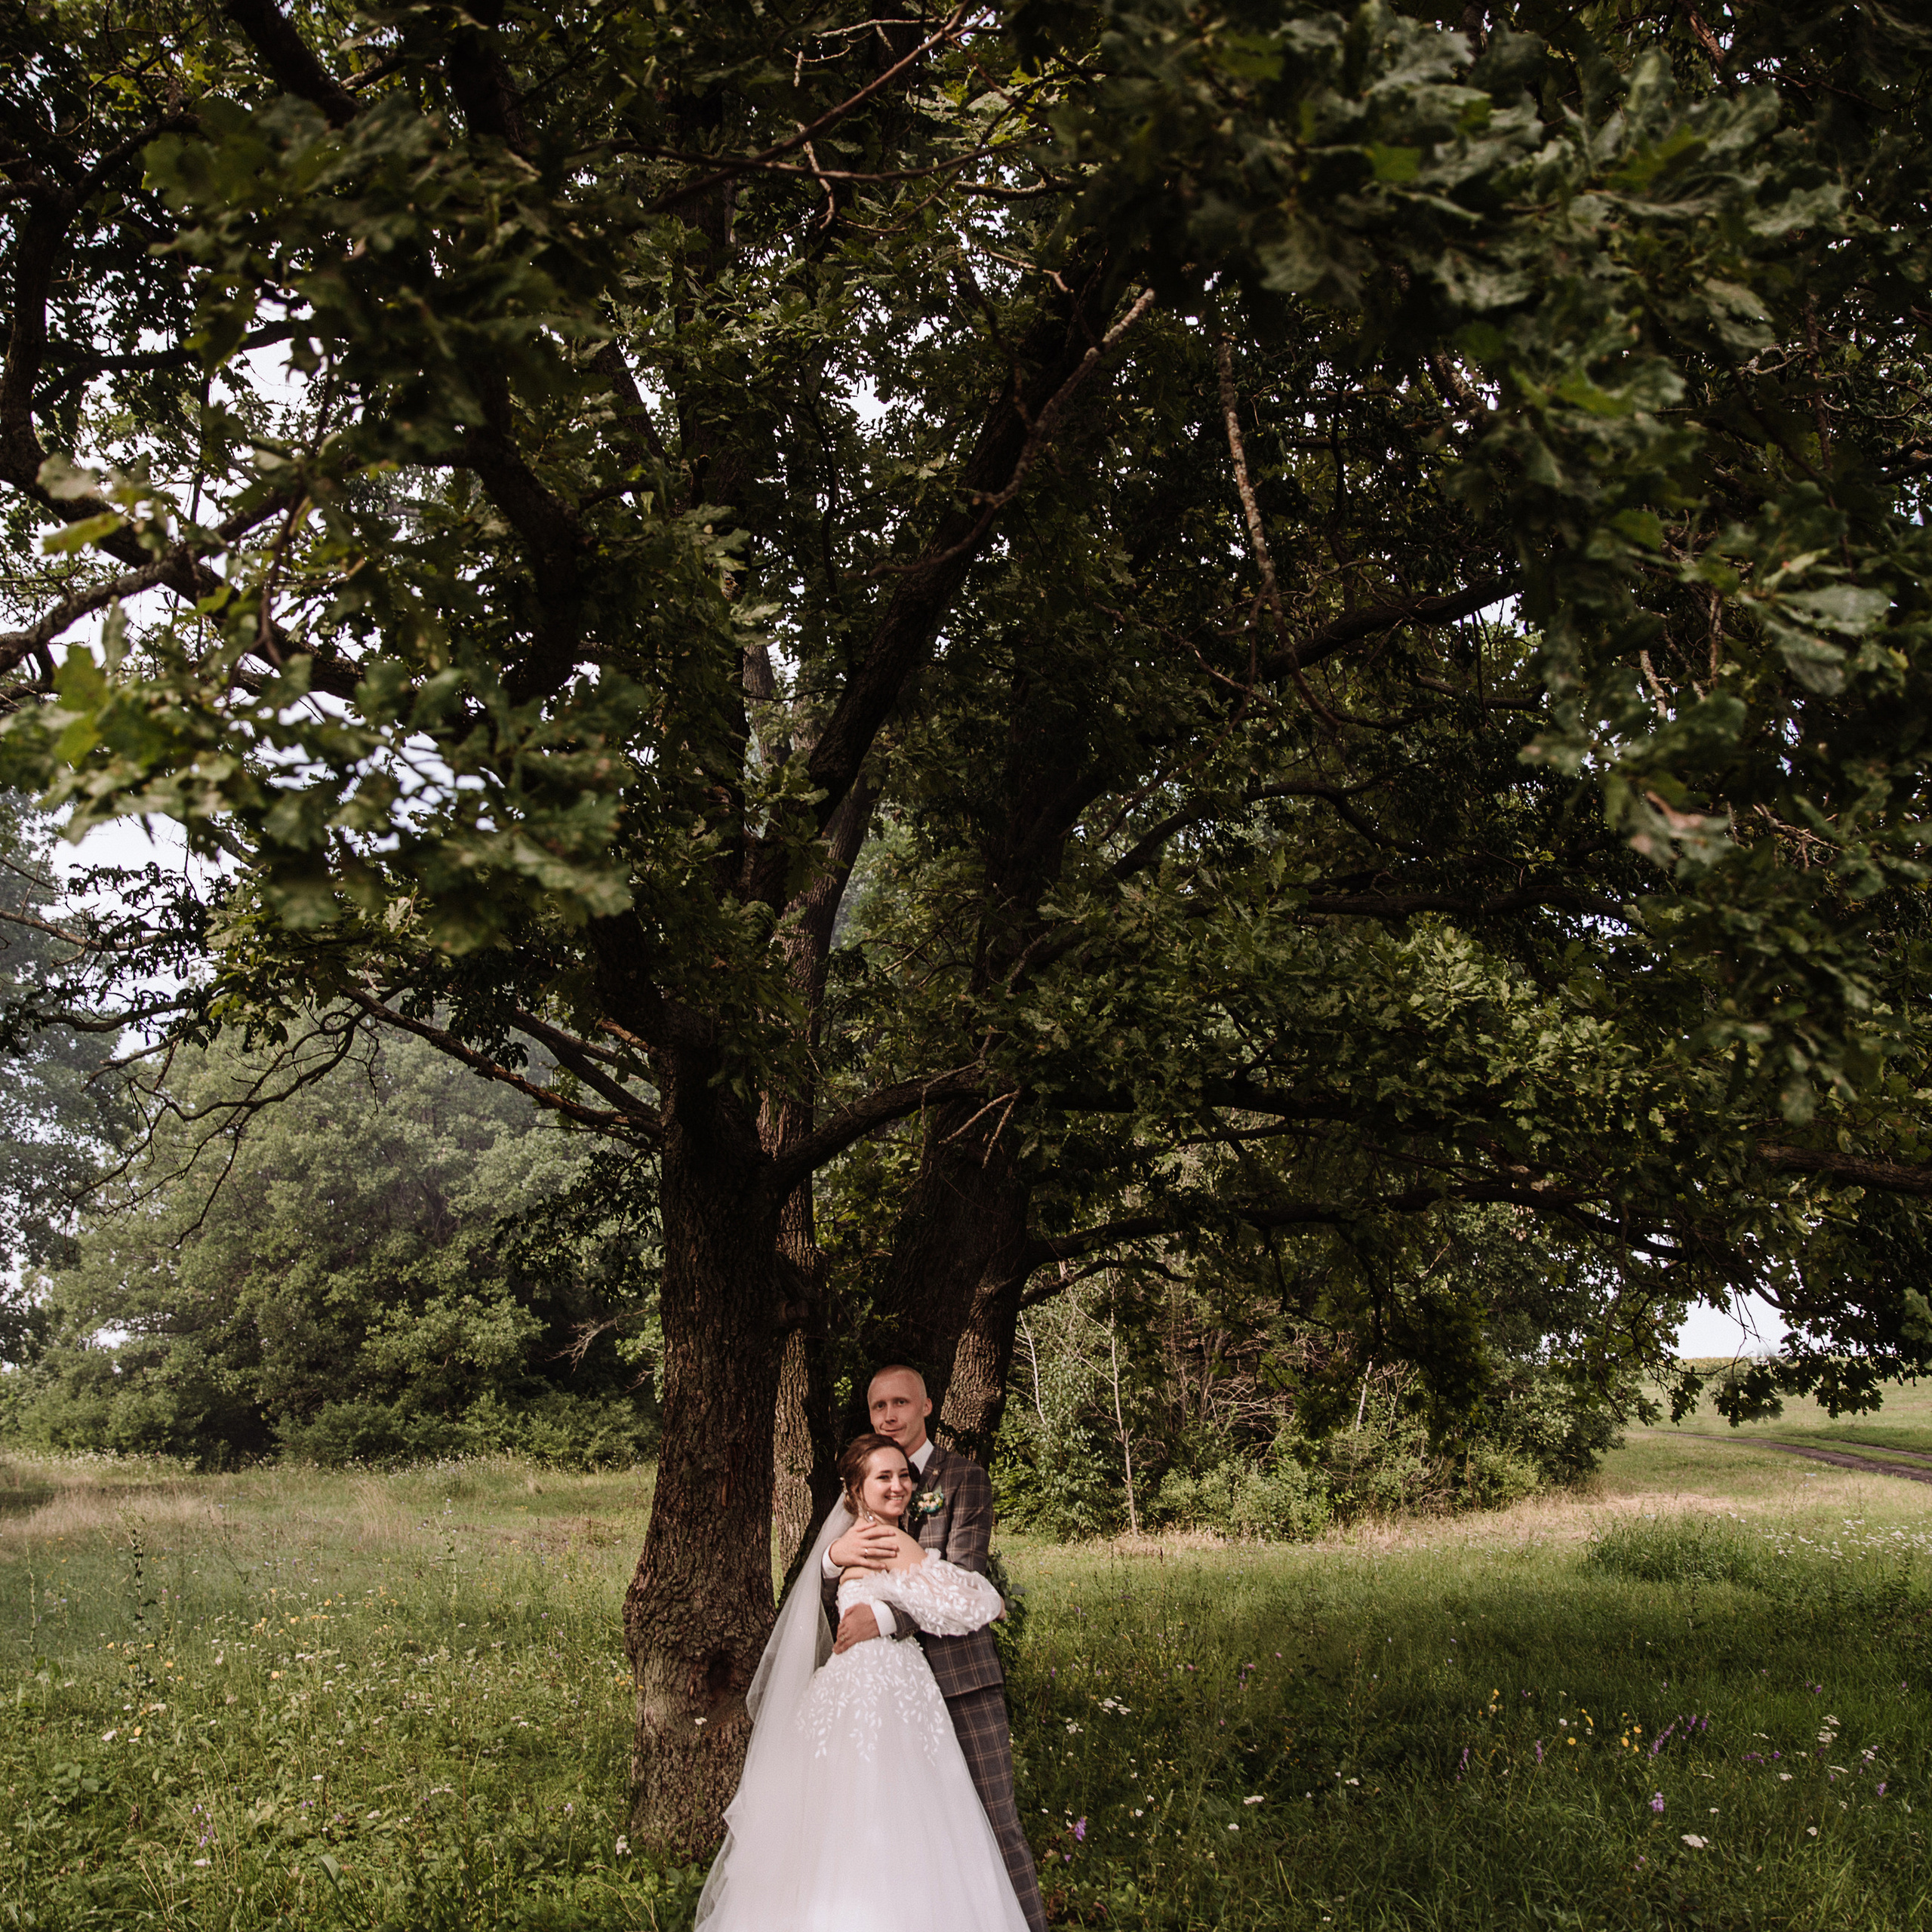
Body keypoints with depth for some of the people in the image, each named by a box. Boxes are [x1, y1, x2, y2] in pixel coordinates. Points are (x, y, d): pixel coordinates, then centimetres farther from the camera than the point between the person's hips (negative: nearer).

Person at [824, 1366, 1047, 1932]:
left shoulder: (964, 1478, -1)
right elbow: (829, 1597, 10)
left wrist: (885, 1617, -23)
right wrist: (834, 1557, -14)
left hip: (958, 1672, -4)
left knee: (996, 1820, -3)